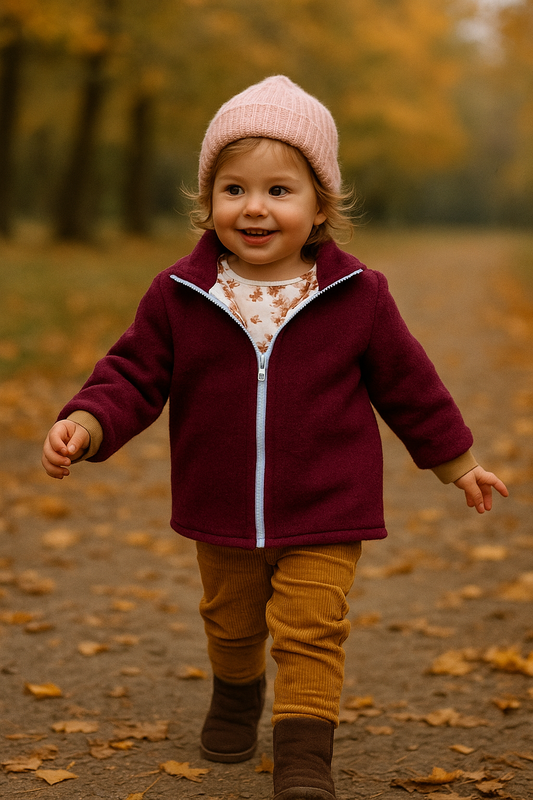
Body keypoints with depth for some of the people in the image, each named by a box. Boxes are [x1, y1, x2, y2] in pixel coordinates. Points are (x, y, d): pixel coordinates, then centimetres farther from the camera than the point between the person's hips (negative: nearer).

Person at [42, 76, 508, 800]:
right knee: (230, 621, 23)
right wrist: (88, 424, -22)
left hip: (325, 517, -2)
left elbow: (407, 383, 2)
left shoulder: (357, 297, -9)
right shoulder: (179, 296, -9)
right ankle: (236, 695, 53)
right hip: (222, 515, 3)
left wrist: (457, 462, 10)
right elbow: (135, 372, -3)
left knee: (310, 631, -9)